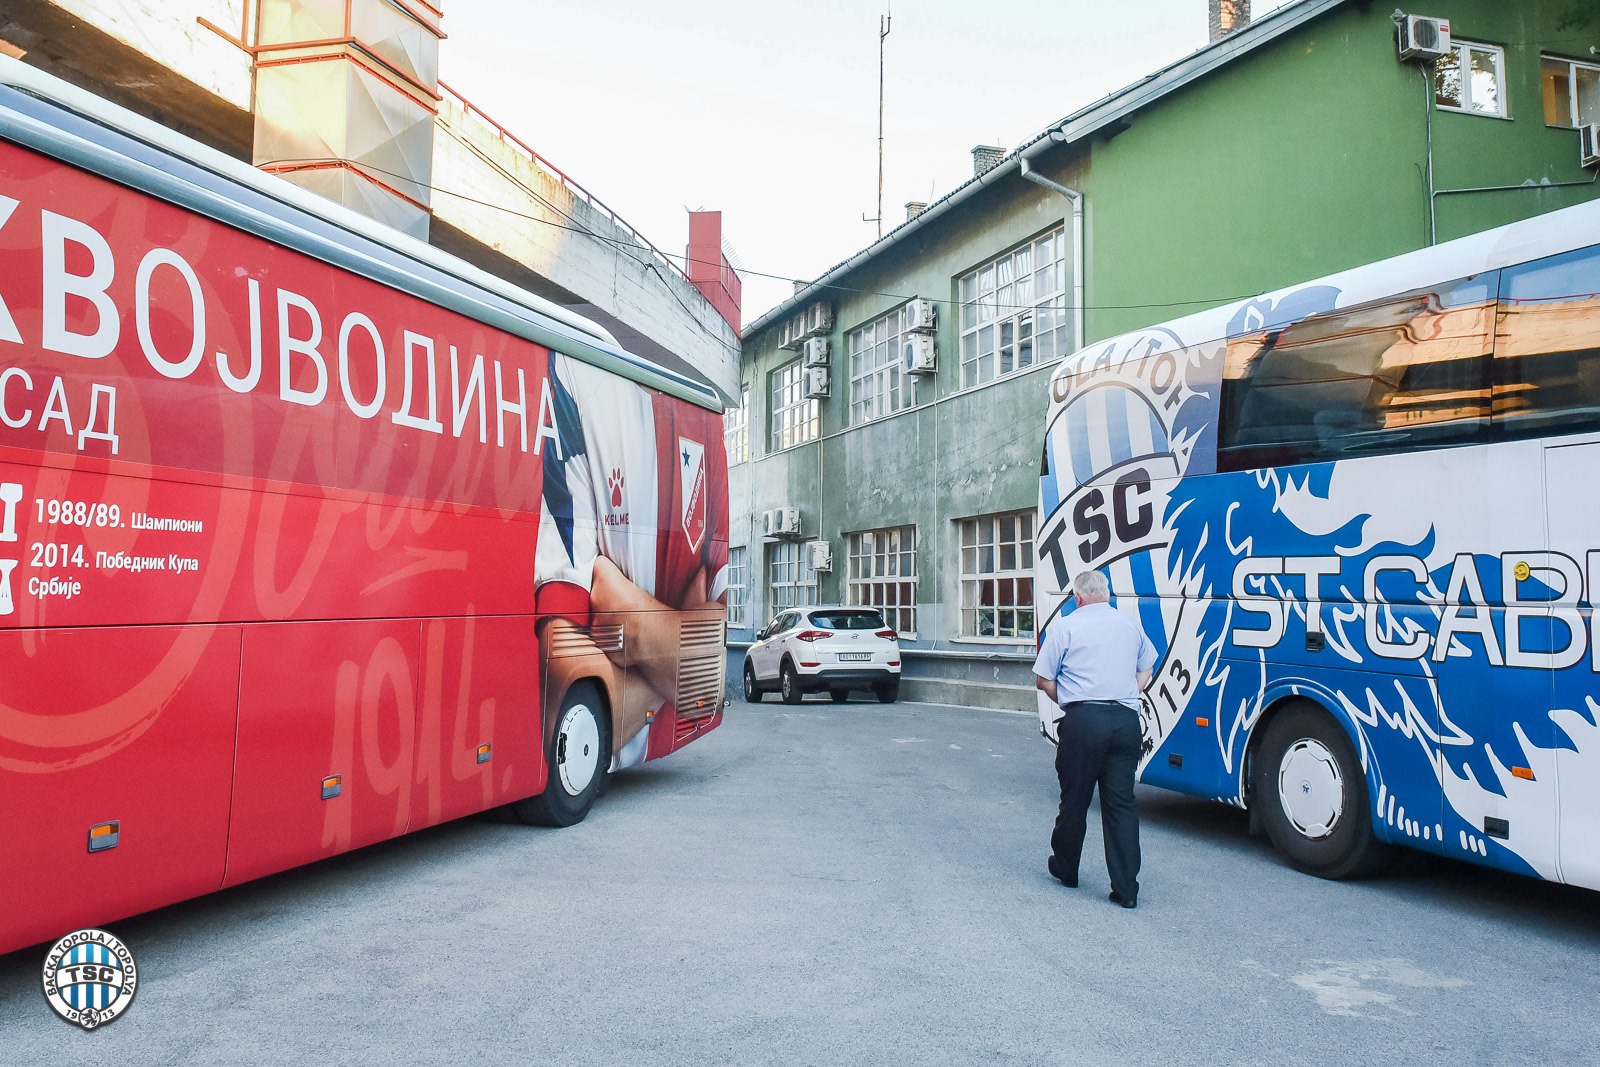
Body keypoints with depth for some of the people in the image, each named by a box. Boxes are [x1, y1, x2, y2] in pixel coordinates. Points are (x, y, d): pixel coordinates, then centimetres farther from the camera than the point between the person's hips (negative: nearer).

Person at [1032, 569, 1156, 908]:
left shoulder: (1064, 627, -1)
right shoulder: (1130, 625, 12)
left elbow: (1043, 681, 0)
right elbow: (1146, 670, 26)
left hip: (1083, 720, -3)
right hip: (1126, 721, 4)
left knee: (1074, 800, 11)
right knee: (1121, 802, 5)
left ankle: (1065, 869, 28)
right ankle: (1126, 888, 4)